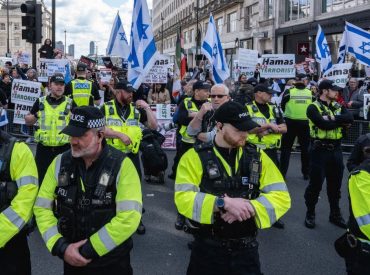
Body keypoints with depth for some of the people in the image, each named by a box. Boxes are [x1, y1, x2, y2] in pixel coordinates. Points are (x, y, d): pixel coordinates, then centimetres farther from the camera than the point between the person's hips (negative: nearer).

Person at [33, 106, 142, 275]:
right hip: (72, 260, 4)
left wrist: (87, 250, -19)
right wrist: (60, 247, -12)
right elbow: (42, 208, 0)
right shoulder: (60, 163, -3)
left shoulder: (121, 165, -16)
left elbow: (128, 218, -23)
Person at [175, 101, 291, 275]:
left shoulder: (258, 157, 3)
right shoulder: (195, 157, -6)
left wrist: (249, 208, -20)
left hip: (246, 249, 2)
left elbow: (281, 197, -4)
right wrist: (223, 202, -27)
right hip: (207, 248, -2)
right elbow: (183, 199, -16)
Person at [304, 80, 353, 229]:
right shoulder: (313, 107, -8)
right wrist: (341, 121, -9)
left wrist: (333, 117, -18)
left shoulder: (338, 106, 11)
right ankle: (310, 214, 16)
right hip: (320, 150, -6)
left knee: (335, 184, 14)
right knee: (315, 184, 2)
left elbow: (350, 118, -7)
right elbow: (324, 124, -23)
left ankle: (335, 214, 28)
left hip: (336, 149, 6)